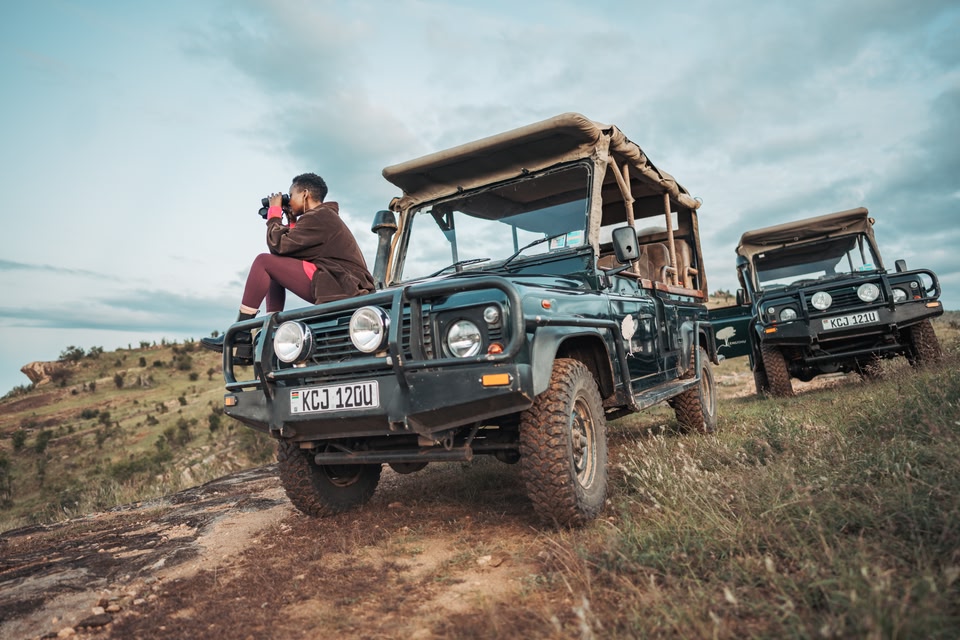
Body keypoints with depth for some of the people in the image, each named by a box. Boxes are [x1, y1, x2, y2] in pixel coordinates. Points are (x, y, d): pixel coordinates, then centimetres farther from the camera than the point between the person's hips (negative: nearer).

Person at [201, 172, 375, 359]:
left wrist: (274, 211, 2)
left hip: (337, 286, -11)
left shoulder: (318, 217, -8)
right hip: (345, 286, 11)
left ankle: (240, 335, -7)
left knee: (264, 261, -9)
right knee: (275, 268, 19)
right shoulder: (325, 215, 24)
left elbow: (278, 245, -12)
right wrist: (291, 221, 18)